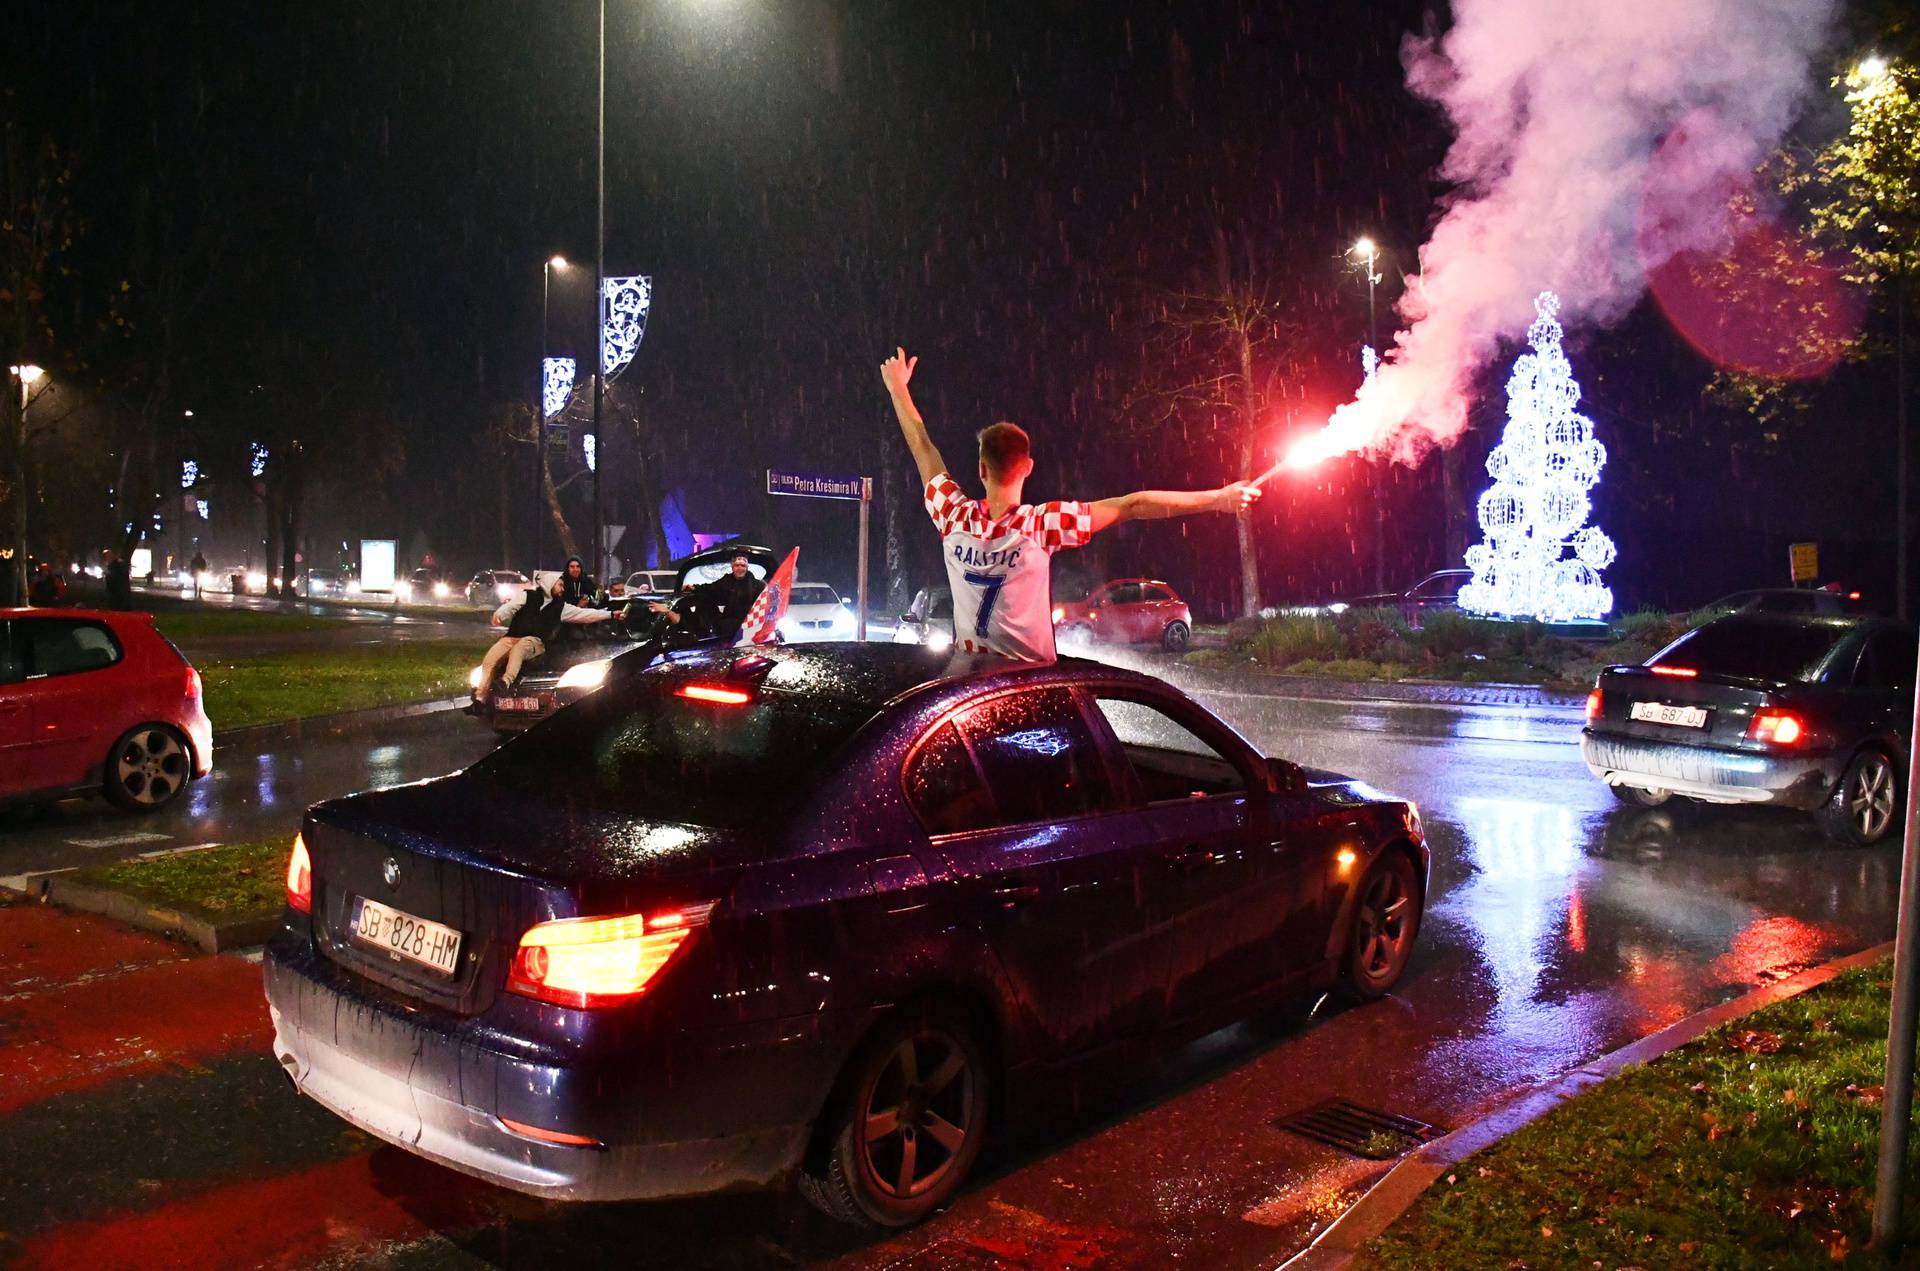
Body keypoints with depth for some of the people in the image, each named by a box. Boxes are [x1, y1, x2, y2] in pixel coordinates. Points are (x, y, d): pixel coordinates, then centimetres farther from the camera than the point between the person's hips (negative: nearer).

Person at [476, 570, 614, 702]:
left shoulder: (560, 607, 18)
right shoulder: (528, 596, 12)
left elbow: (583, 614, 16)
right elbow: (509, 607, 3)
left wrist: (610, 614, 11)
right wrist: (499, 615, -19)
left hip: (535, 642, 0)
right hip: (512, 637, 1)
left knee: (518, 648, -37)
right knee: (490, 660, -22)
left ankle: (507, 681, -56)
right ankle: (480, 697, -27)